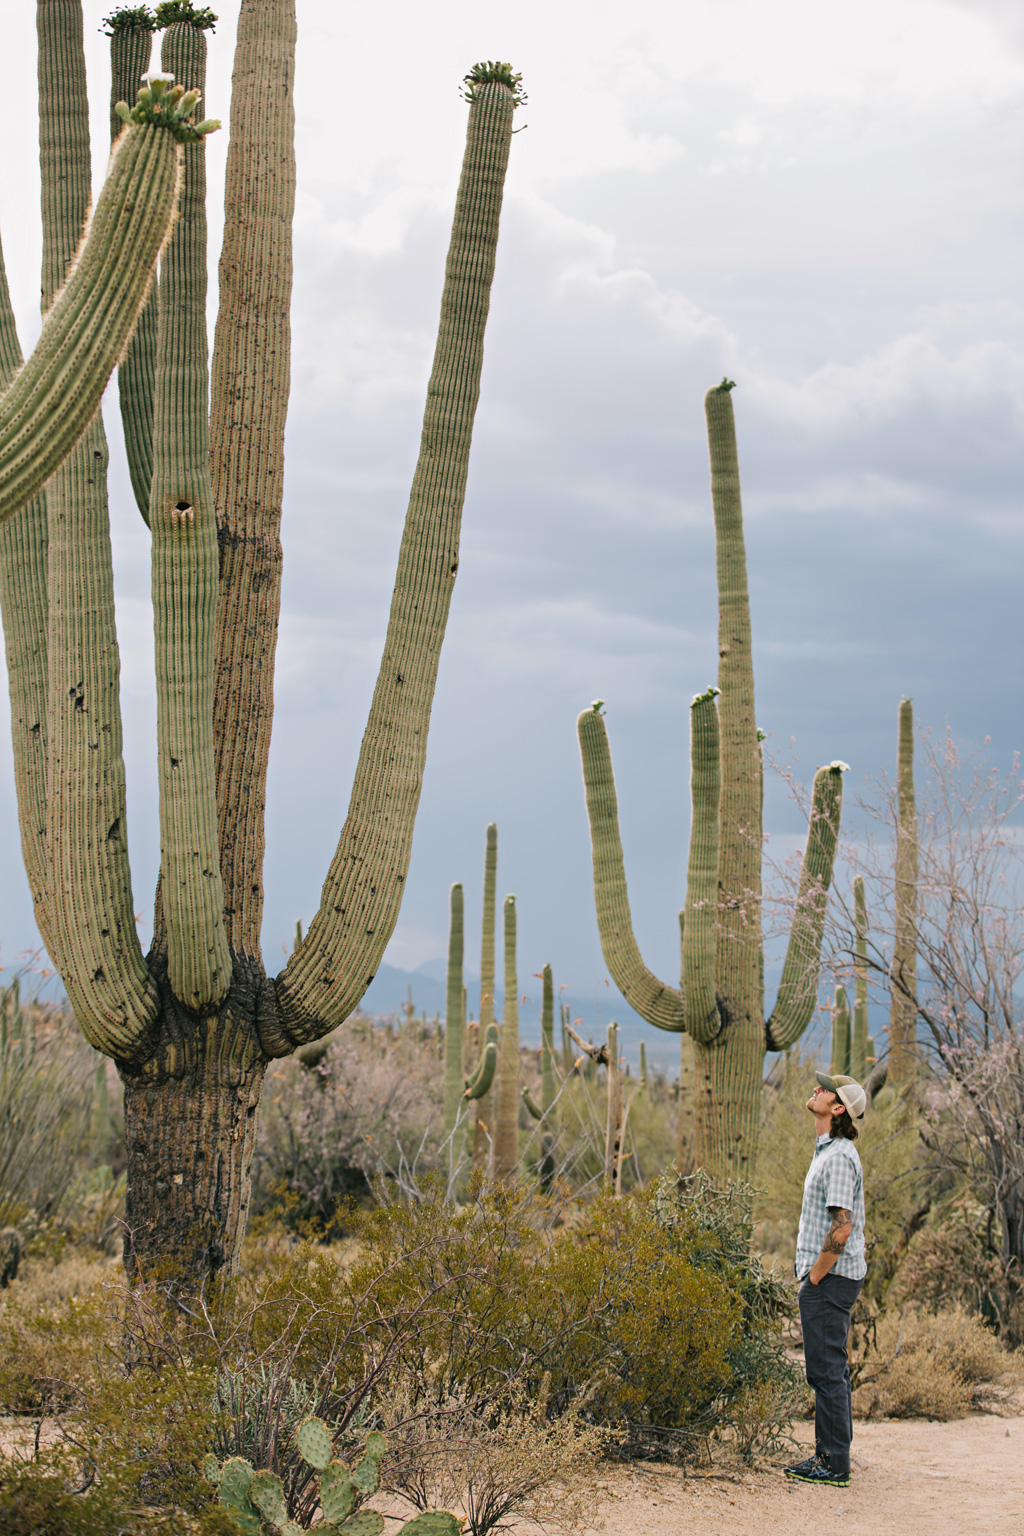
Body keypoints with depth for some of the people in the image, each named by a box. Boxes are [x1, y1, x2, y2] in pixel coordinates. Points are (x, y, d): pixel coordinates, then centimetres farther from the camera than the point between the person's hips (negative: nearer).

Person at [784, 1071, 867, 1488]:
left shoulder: (839, 1157, -17)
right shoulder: (827, 1151, 17)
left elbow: (841, 1227, -24)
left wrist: (815, 1276, -17)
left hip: (829, 1279, -11)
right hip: (827, 1277, 11)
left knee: (826, 1370, -8)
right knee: (829, 1370, 15)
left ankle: (834, 1464, -6)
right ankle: (829, 1455, 22)